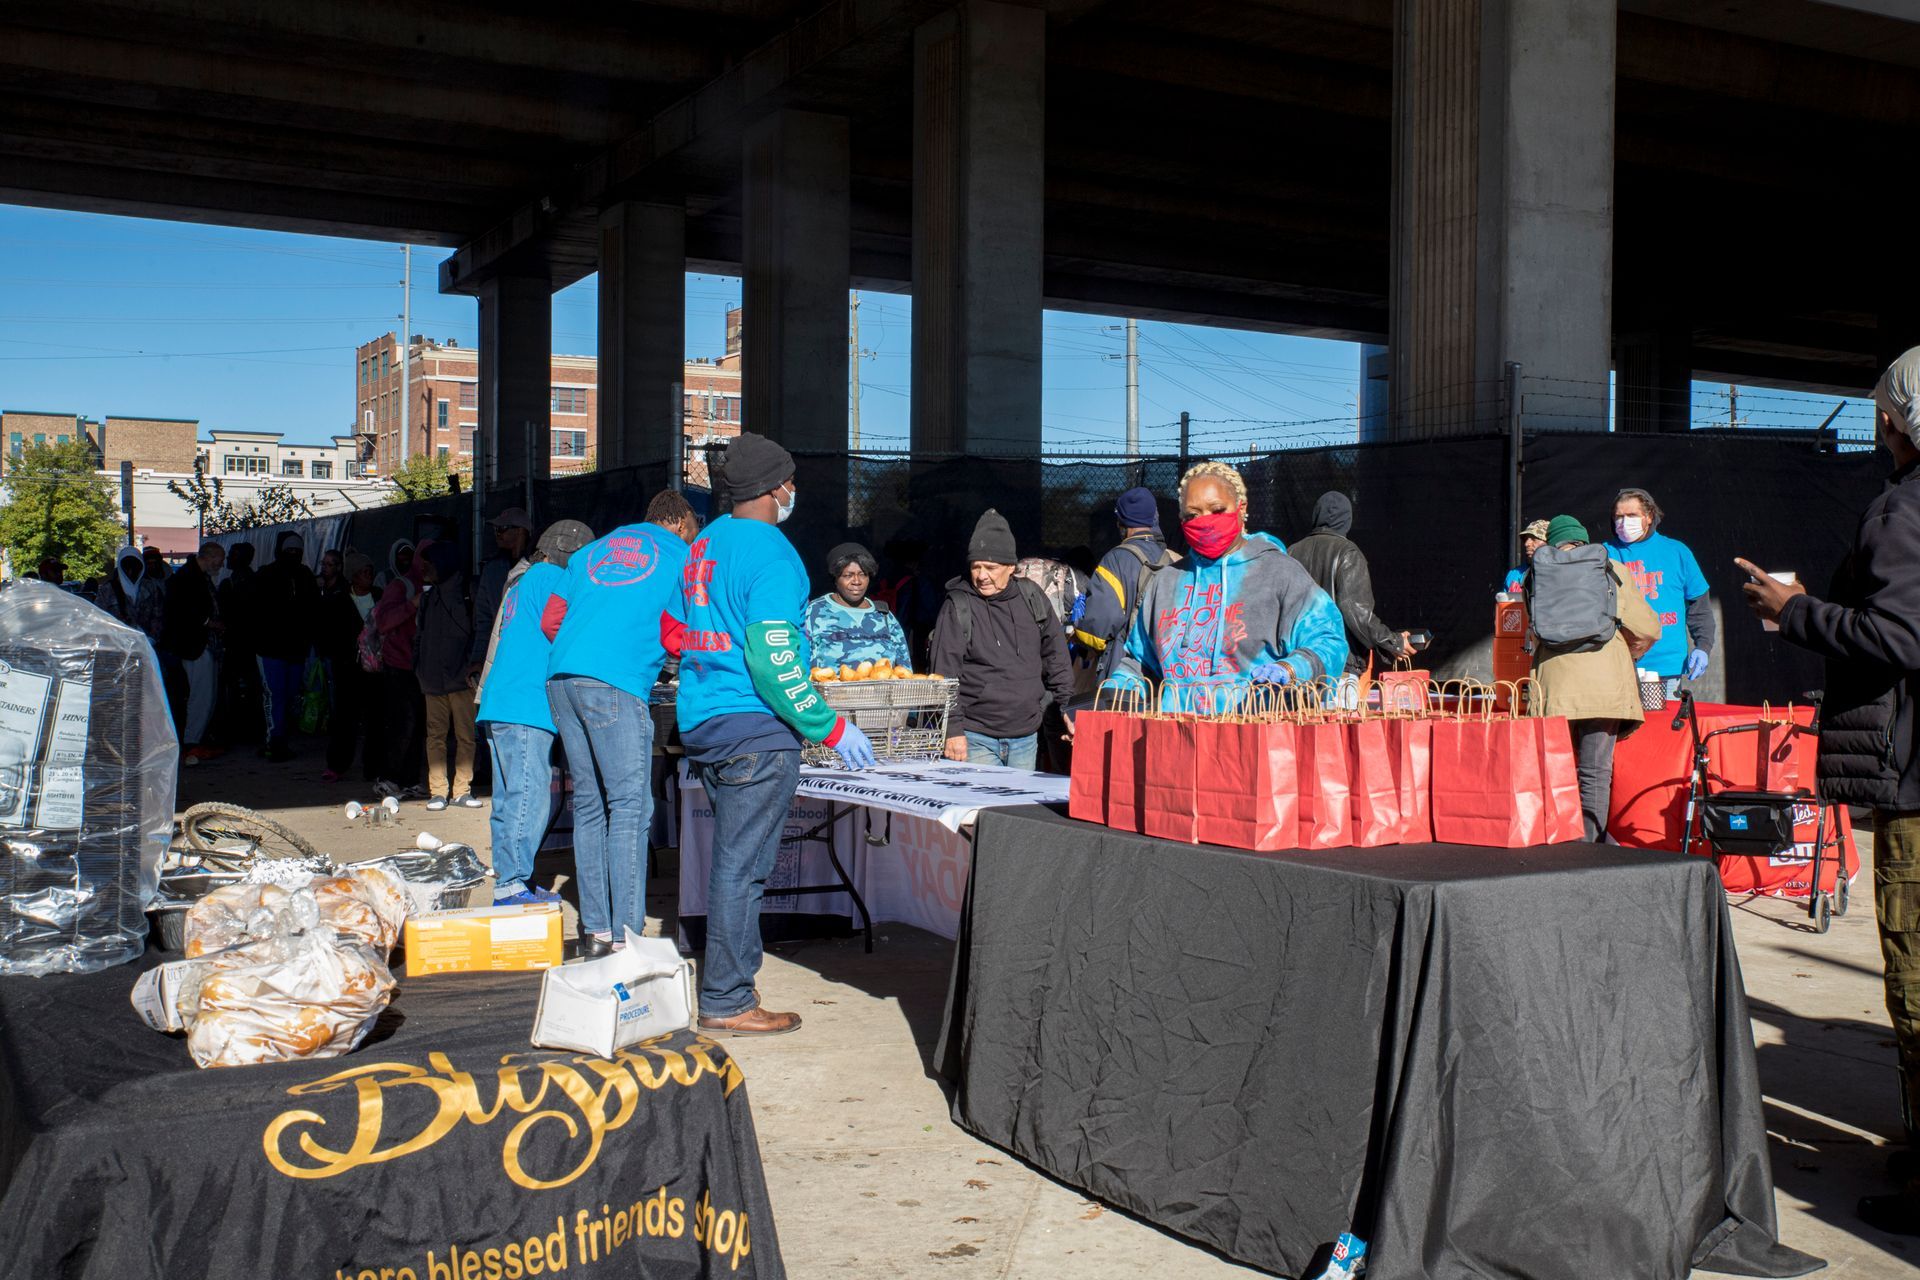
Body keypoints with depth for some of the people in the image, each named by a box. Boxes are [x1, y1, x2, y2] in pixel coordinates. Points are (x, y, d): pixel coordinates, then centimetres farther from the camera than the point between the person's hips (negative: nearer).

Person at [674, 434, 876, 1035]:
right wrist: (830, 728, -16)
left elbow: (673, 632, 18)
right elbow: (773, 660, -21)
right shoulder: (771, 555, -15)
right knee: (741, 865, -3)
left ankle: (730, 979, 27)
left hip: (700, 724, 9)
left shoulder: (705, 543, 12)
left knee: (734, 857, 18)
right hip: (755, 729, -9)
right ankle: (727, 1001, 3)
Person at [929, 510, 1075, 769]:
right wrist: (953, 729, -12)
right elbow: (944, 674, -7)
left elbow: (1055, 656, 15)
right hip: (976, 740, -4)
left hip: (1026, 739, 4)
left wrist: (1064, 707, 14)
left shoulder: (1032, 598, 6)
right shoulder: (958, 607, -6)